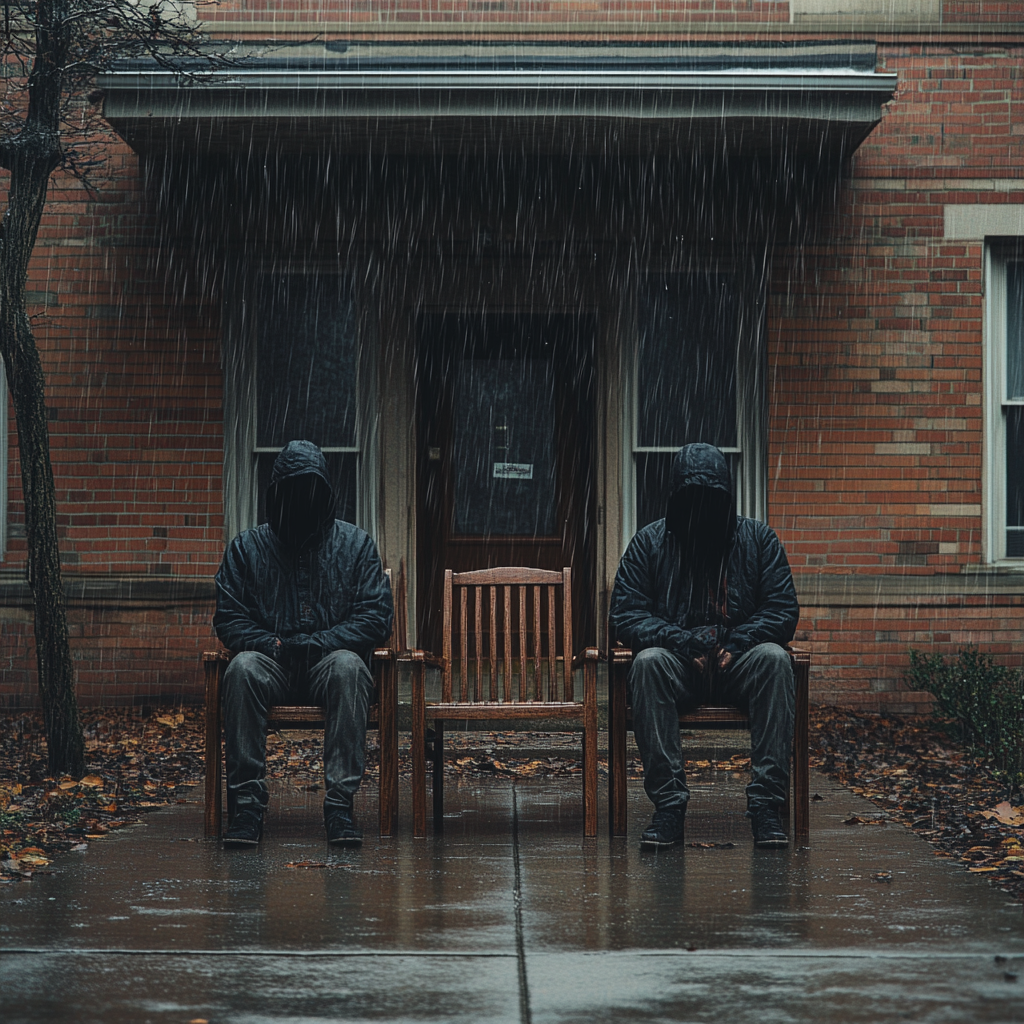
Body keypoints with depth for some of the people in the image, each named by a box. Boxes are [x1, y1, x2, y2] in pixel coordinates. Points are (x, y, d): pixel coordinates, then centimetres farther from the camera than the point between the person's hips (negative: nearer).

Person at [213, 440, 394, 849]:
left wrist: (317, 643, -15)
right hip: (272, 663, 1)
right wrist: (271, 645, -15)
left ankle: (340, 803, -38)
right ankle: (246, 803, -32)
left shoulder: (356, 544, 6)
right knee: (242, 667, -34)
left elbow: (376, 616, -1)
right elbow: (228, 619, 5)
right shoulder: (247, 547, 8)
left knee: (348, 666, -36)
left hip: (329, 660, -1)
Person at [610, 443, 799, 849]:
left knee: (773, 658, -33)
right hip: (677, 666, 0)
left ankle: (765, 805, -33)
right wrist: (683, 642, -20)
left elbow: (783, 610, 1)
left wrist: (736, 645, -17)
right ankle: (668, 806, -34)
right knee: (649, 661, -35)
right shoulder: (649, 542, 4)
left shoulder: (757, 538, 5)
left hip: (738, 663, 0)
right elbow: (625, 615, -3)